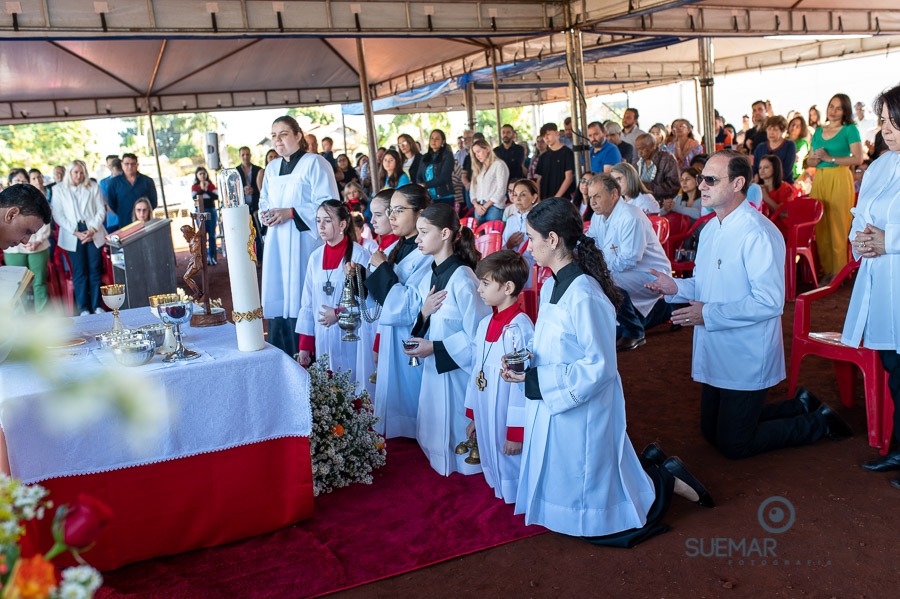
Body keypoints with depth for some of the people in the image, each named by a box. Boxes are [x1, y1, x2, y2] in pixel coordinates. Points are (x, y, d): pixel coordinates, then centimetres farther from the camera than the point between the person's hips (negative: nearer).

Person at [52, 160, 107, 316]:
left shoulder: (93, 187, 7)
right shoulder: (59, 189, 4)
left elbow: (101, 211, 4)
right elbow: (58, 215, 0)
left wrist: (92, 230, -9)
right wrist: (75, 232, -11)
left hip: (93, 234, 1)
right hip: (73, 236, -1)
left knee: (95, 270, 2)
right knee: (79, 272, 0)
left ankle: (97, 305, 8)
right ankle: (84, 308, 5)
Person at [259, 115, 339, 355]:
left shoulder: (315, 163, -5)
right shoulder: (271, 168, 17)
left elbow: (327, 204, -12)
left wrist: (291, 213, -18)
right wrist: (265, 214, 3)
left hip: (304, 241, -7)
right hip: (277, 243, 7)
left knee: (300, 300, -9)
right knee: (277, 299, 6)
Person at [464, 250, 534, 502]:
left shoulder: (521, 328, -20)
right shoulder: (485, 324, 5)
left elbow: (524, 383, -20)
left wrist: (516, 432, -17)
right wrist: (472, 416, 16)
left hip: (507, 417, -7)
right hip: (485, 414, 7)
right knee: (492, 467, 18)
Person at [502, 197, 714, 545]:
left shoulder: (584, 296, -25)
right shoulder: (552, 285, 3)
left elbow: (600, 367, -23)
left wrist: (534, 379, -22)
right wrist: (526, 363, -6)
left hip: (581, 411, -9)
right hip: (554, 407, 9)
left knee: (587, 515, 7)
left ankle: (664, 481, 23)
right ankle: (656, 467, 32)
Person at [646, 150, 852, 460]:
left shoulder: (757, 233, -21)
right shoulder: (710, 228, 10)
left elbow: (769, 302, -27)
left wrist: (708, 314, -25)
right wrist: (676, 287, -4)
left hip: (745, 360, -9)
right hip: (716, 354, 9)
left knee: (733, 445, 1)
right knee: (712, 432, 20)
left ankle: (818, 423, 19)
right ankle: (800, 406, 32)